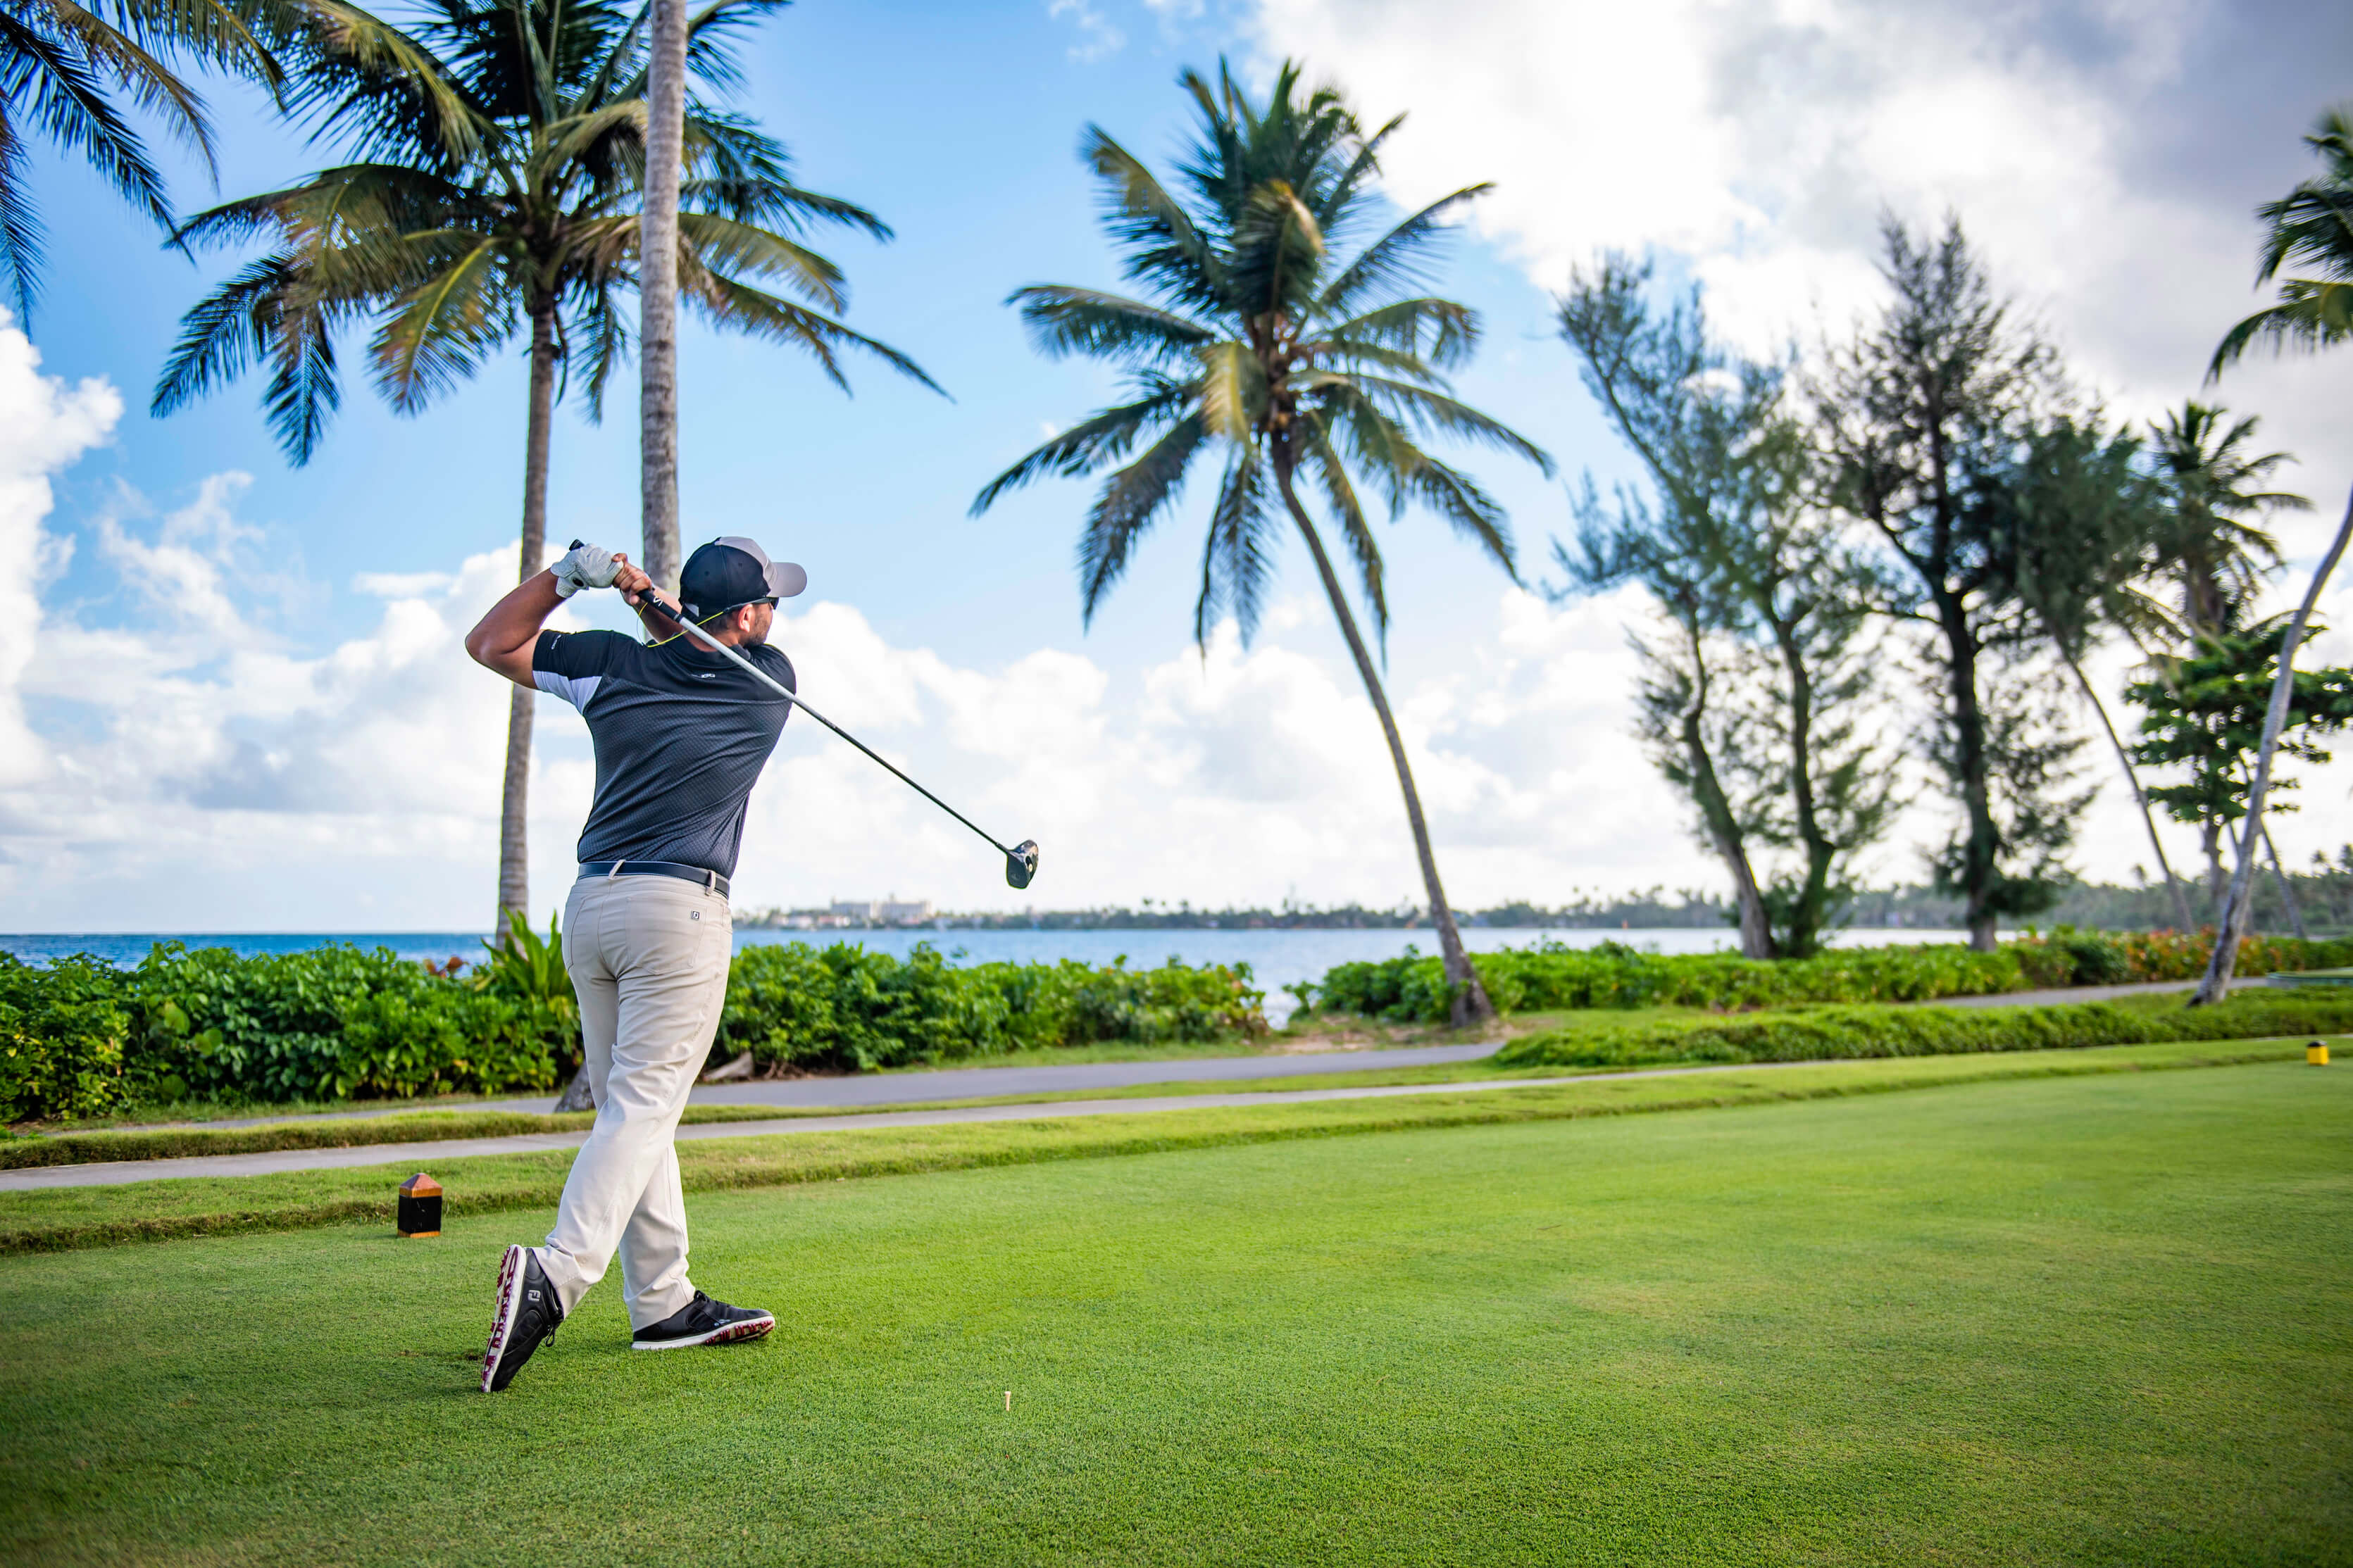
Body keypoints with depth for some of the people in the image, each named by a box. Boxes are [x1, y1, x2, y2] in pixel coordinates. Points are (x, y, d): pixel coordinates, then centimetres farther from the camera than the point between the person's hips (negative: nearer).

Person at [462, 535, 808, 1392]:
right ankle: (556, 1275, -26)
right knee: (642, 1107, -8)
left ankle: (664, 1301, 15)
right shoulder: (768, 682, 2)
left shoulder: (613, 664, 8)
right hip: (679, 907, -5)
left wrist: (565, 574, 9)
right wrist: (648, 598, 4)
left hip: (590, 905, 5)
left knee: (629, 1107, 11)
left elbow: (489, 643, 19)